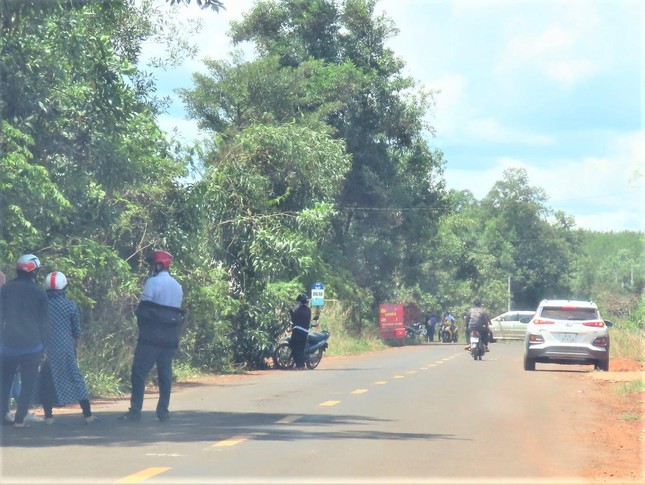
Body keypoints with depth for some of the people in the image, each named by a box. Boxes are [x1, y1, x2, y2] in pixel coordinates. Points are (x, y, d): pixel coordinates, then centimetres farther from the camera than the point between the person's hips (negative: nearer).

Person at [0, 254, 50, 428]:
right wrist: (43, 346, 8)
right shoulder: (39, 293, -3)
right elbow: (44, 322, 1)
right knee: (28, 383, 3)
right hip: (32, 346, -2)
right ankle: (19, 419, -3)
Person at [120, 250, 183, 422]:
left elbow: (143, 309, -9)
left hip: (151, 337, -6)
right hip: (171, 337, 6)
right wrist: (173, 331, 14)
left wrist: (142, 327, 5)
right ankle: (163, 411, 7)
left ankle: (135, 411, -10)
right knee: (165, 373, 9)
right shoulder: (177, 286, 14)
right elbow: (178, 312, 13)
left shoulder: (153, 282, -8)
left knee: (139, 371, -4)